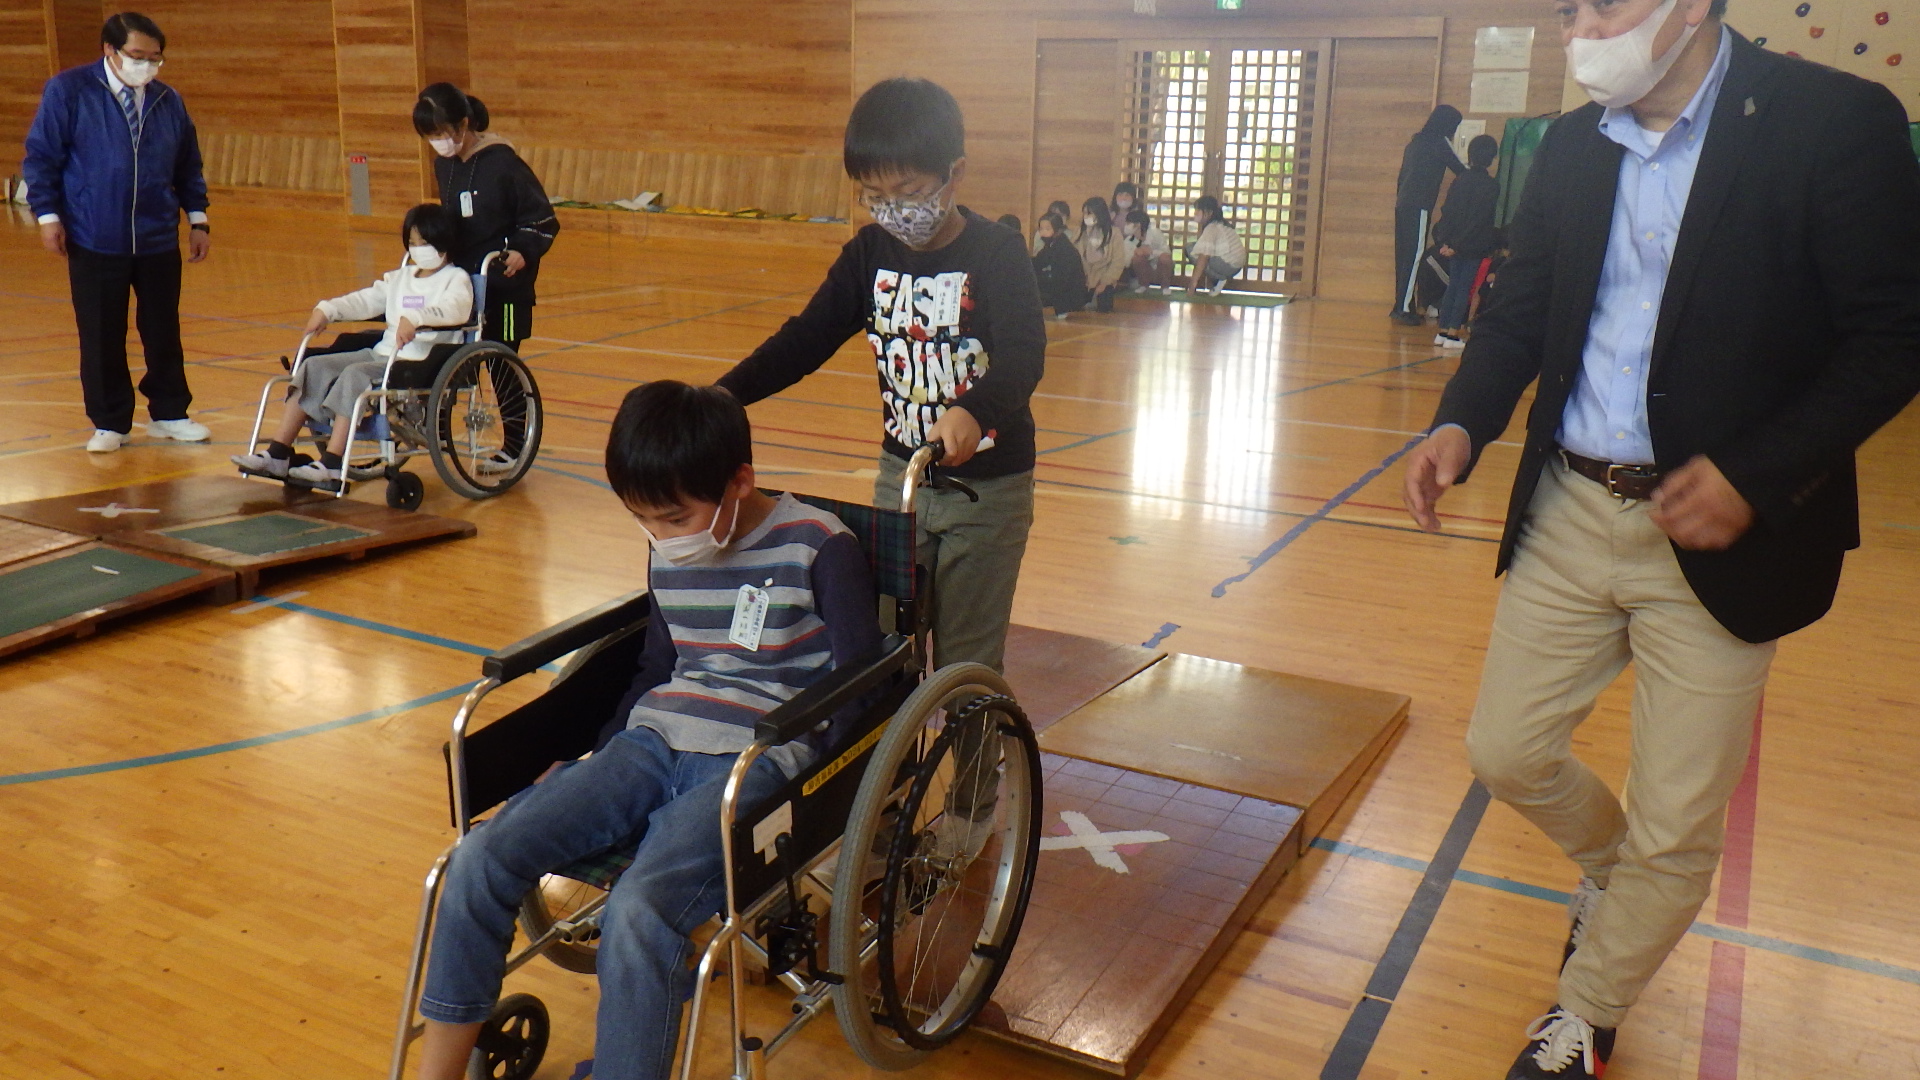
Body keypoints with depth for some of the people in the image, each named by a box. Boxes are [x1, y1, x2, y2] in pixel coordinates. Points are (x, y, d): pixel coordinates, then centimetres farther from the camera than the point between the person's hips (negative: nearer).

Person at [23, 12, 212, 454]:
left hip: (158, 243, 3)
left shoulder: (168, 101, 7)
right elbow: (41, 156, -1)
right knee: (102, 338, 4)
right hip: (94, 244, -3)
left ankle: (169, 414, 23)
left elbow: (188, 165, 15)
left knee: (163, 333, 9)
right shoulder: (68, 91, -2)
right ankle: (109, 424, 16)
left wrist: (197, 218, 11)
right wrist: (48, 215, -7)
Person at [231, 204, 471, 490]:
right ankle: (277, 456, -9)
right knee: (315, 366, -7)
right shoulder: (399, 277, 24)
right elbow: (366, 300, 15)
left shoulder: (456, 279, 1)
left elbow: (453, 309, -21)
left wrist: (415, 318, -37)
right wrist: (327, 309, -2)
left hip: (423, 363, -8)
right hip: (382, 354, 8)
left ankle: (330, 468, -33)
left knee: (355, 375, -30)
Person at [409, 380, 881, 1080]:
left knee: (639, 910, -32)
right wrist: (593, 764, 14)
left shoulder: (819, 548, -6)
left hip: (756, 759, -6)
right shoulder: (669, 553, 12)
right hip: (654, 741, 6)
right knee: (481, 857, -13)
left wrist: (801, 783, -16)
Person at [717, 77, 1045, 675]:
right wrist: (726, 393, -16)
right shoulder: (870, 253, 0)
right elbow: (806, 338, -1)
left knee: (967, 656, 2)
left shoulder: (998, 255, -15)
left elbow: (1023, 356, -28)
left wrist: (973, 412, -49)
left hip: (989, 485, -5)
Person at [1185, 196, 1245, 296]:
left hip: (1228, 266, -10)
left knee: (1191, 250, -13)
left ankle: (1219, 279, -7)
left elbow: (1203, 256, -23)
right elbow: (1201, 245, 13)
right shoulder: (1222, 223, 14)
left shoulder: (1211, 228, -15)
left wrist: (1194, 281, -23)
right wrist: (1200, 226, 5)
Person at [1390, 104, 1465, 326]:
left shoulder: (1416, 142, 19)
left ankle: (1401, 306, 12)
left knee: (1404, 256, 9)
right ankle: (1404, 308, -10)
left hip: (1403, 205, 8)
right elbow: (1462, 171, -2)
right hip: (1419, 208, -8)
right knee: (1414, 256, -8)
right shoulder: (1440, 143, -4)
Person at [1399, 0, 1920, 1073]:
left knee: (1677, 828, 6)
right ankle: (1613, 871, 45)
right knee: (1508, 752, 11)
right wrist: (1463, 423, -7)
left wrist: (1758, 473, -21)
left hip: (1719, 531, -4)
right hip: (1569, 512, 5)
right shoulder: (1571, 147, 5)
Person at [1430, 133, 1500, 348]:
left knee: (1453, 285, 12)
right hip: (1475, 246, -4)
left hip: (1454, 244, 4)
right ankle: (1452, 334, -1)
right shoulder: (1491, 186, -10)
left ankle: (1443, 331, 12)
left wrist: (1445, 241, -3)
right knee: (1464, 288, 0)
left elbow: (1448, 213, 0)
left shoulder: (1460, 181, 4)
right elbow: (1479, 220, -13)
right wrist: (1456, 245, -12)